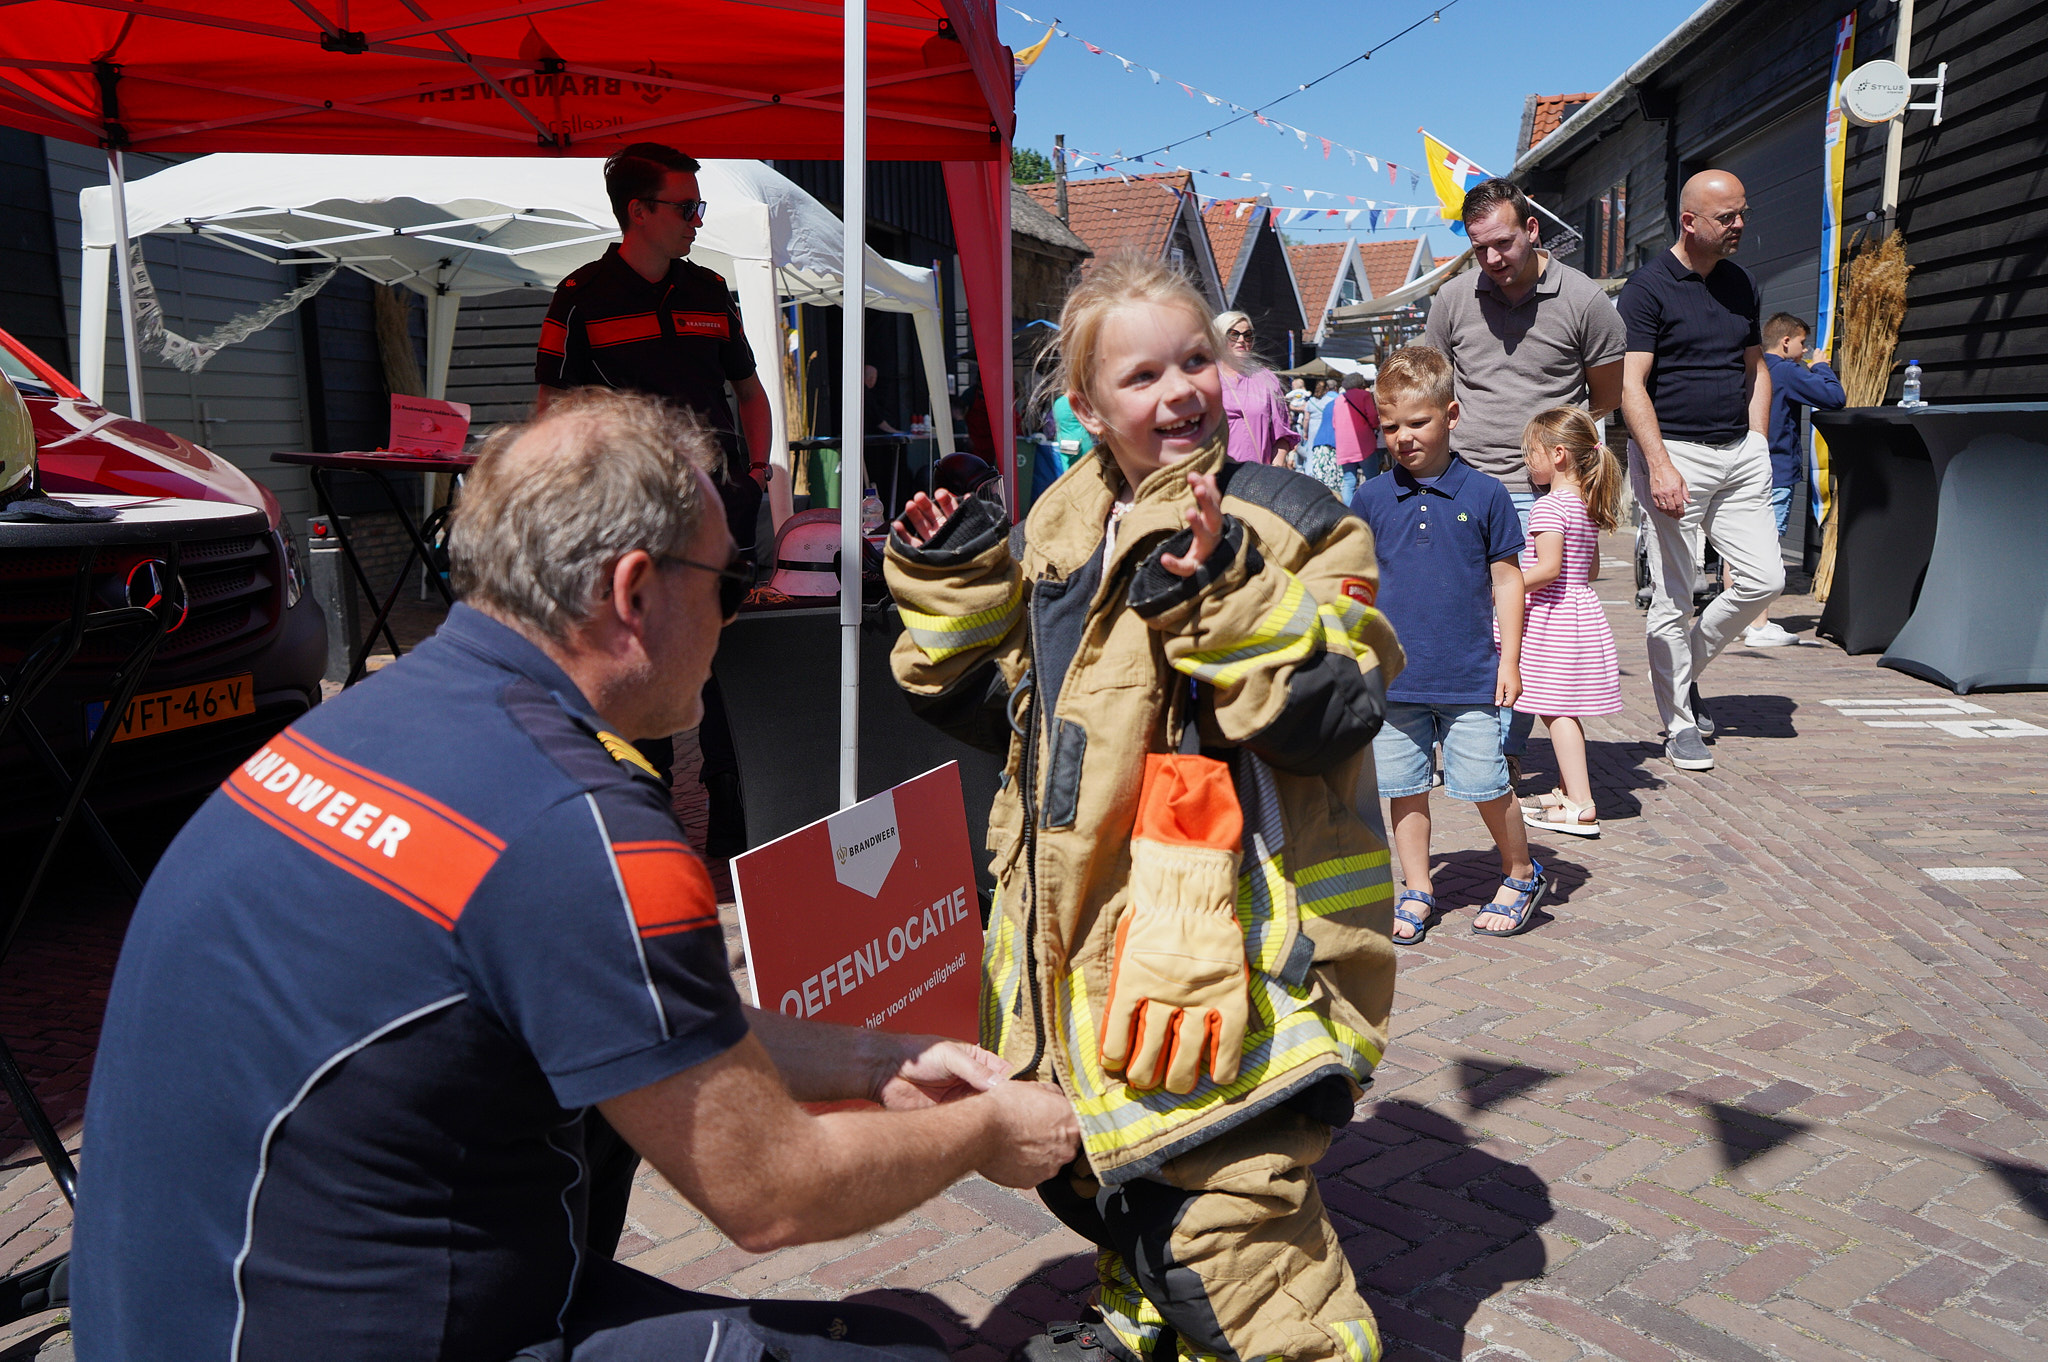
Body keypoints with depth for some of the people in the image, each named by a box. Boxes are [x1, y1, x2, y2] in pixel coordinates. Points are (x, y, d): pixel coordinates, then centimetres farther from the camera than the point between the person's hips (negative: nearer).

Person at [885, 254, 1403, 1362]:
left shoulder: (1292, 525, -9)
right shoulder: (1057, 528, 9)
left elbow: (1328, 713, -21)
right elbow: (998, 708, 14)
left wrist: (1223, 592, -31)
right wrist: (952, 585, 2)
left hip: (1236, 951, -7)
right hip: (1087, 933, 7)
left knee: (1223, 1216, -7)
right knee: (1093, 1178, 25)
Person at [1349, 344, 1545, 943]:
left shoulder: (1483, 495, -2)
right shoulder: (1372, 499, 2)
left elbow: (1507, 580, 2)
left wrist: (1509, 659, -1)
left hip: (1470, 676, -2)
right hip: (1394, 676, 2)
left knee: (1485, 785, 2)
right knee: (1405, 789, 9)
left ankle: (1522, 875, 25)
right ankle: (1417, 891, 23)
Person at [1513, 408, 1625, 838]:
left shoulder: (1549, 505, -16)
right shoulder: (1587, 505, 12)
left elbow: (1548, 568, -24)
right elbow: (1592, 569, 18)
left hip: (1553, 615, -9)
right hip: (1583, 610, 9)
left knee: (1557, 710, -7)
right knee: (1565, 709, 17)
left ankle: (1581, 807, -9)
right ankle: (1569, 789, 27)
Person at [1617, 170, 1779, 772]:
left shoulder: (1741, 284, 15)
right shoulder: (1647, 287, -6)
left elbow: (1756, 368, 22)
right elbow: (1631, 384, -13)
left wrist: (1758, 447, 11)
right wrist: (1659, 464, -21)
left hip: (1739, 452, 6)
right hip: (1674, 451, -6)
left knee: (1765, 578, 1)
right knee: (1673, 594, -2)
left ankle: (1686, 665, 23)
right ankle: (1679, 723, 9)